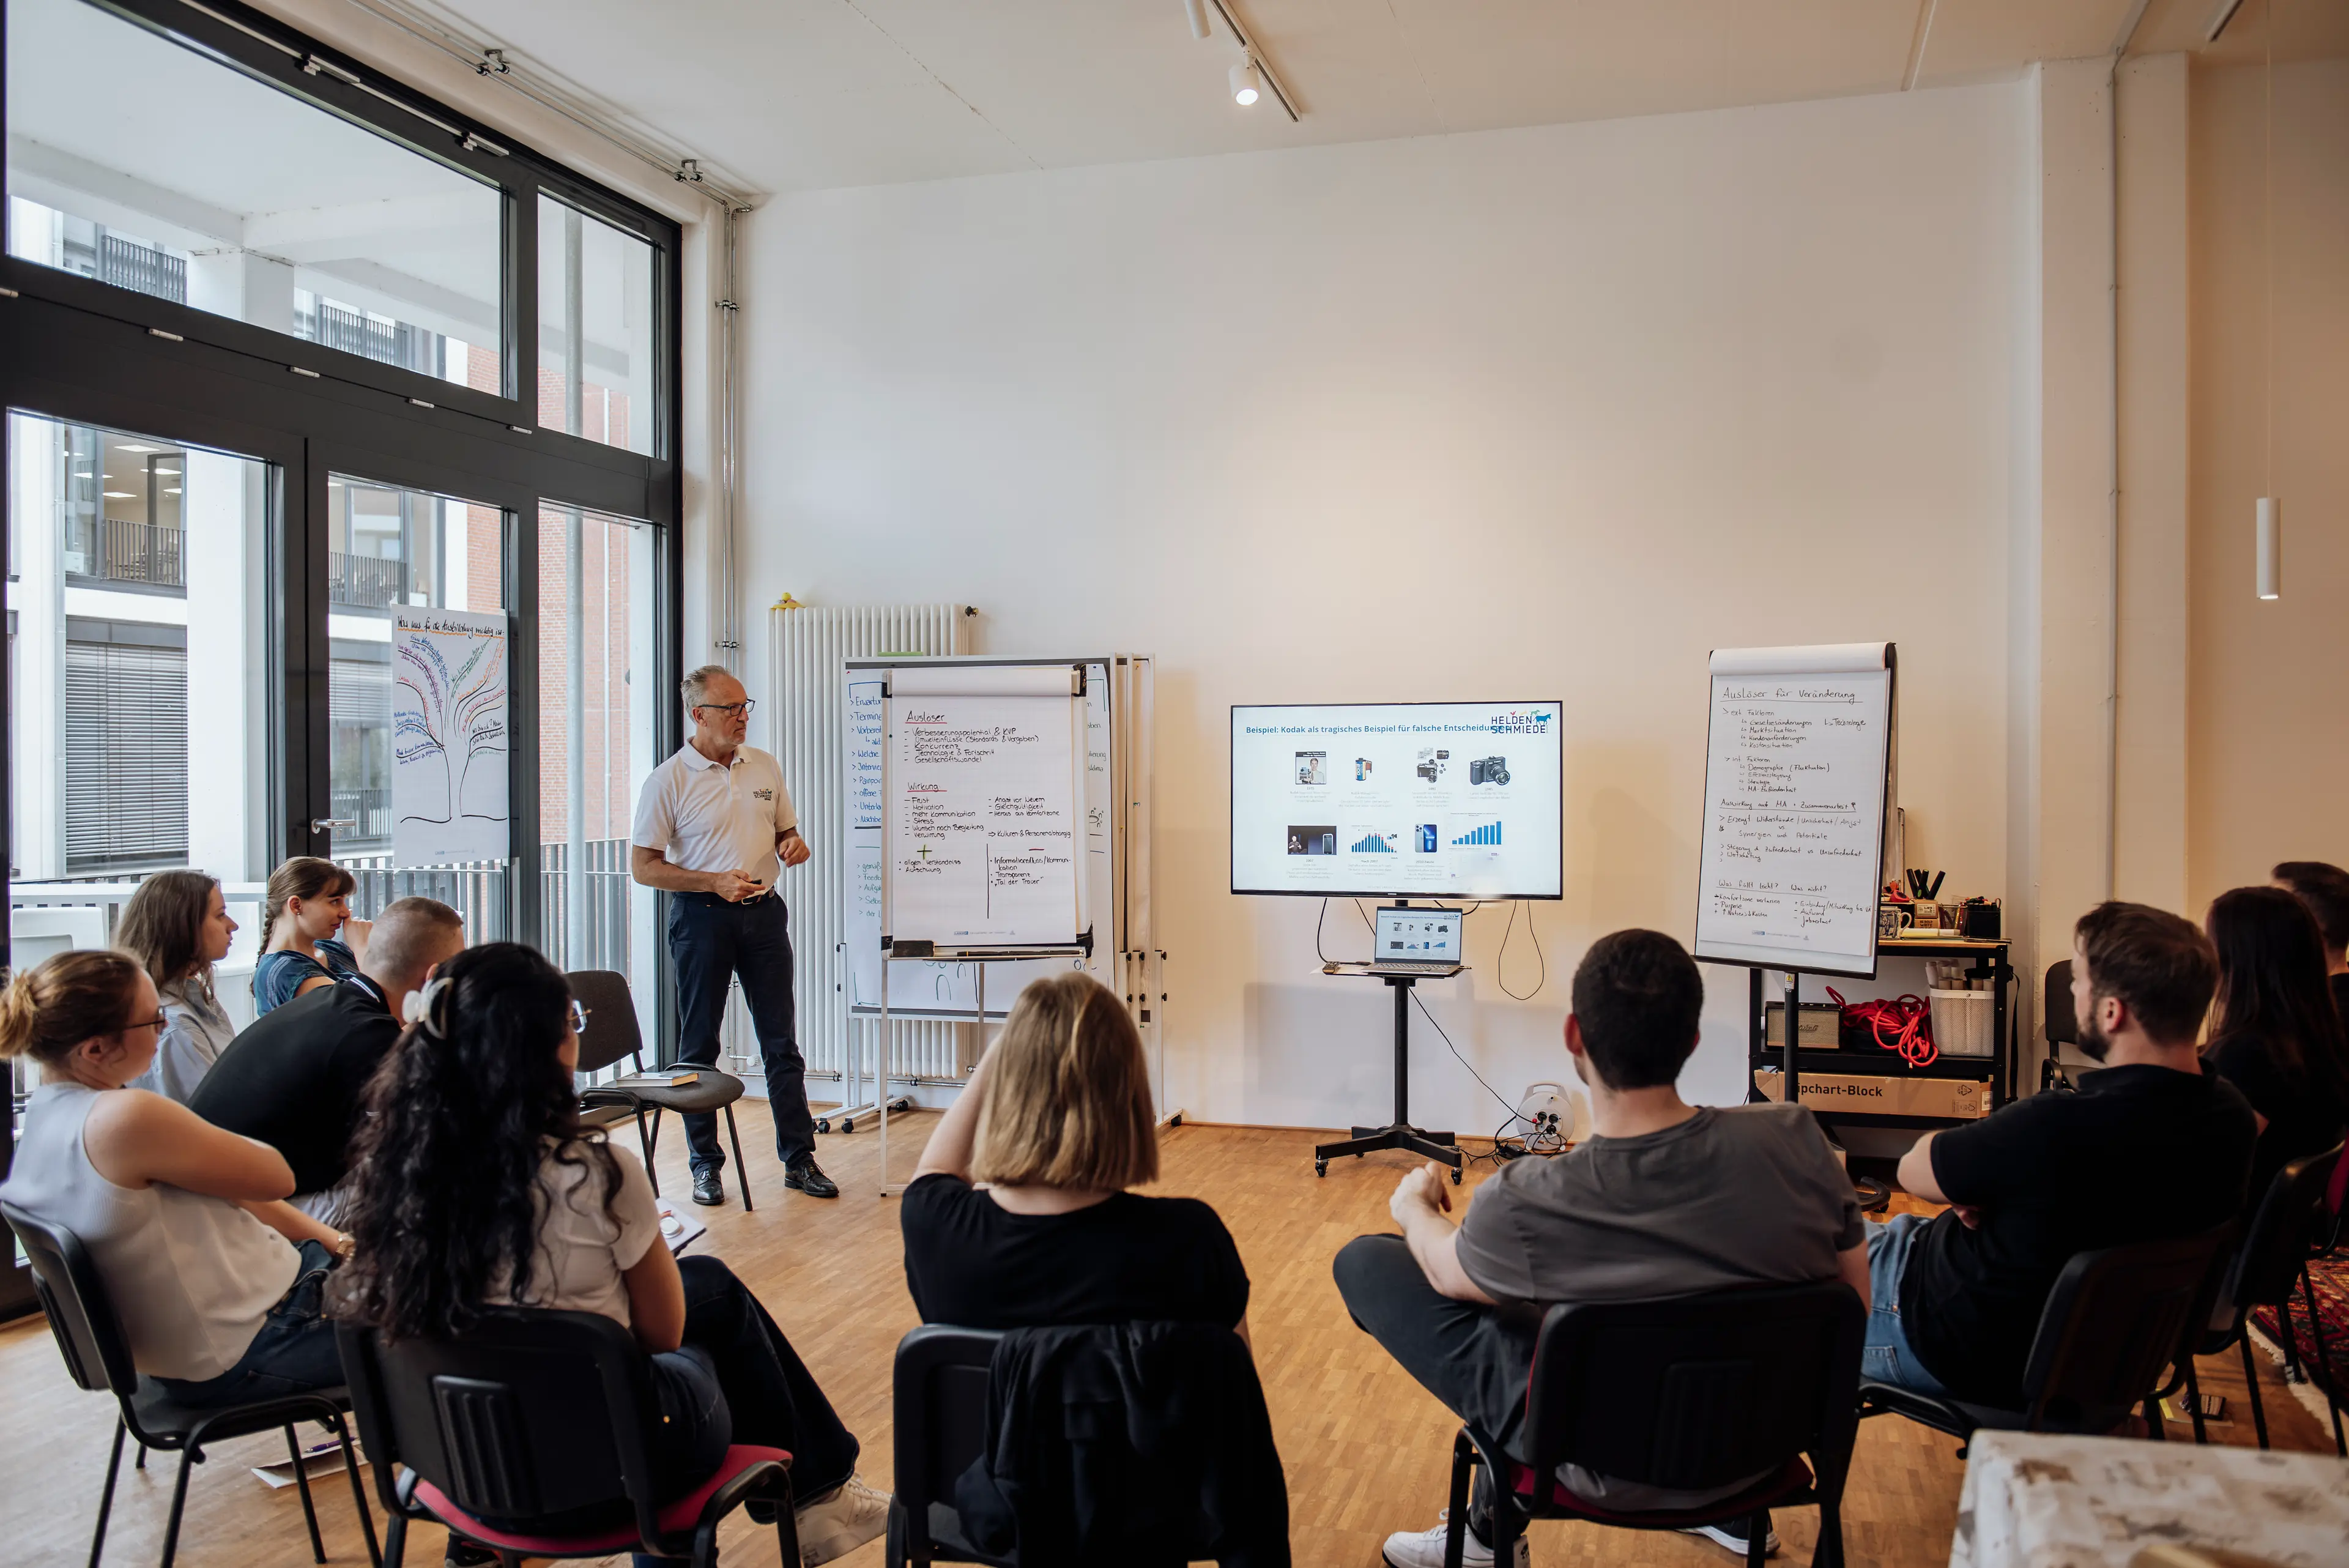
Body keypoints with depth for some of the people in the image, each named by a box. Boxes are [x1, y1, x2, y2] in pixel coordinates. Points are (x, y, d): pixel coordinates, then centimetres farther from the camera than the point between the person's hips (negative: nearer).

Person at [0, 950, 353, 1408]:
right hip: (249, 1355, -9)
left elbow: (227, 1189, 4)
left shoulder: (43, 1111, 2)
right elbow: (277, 1178, -18)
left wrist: (328, 1238, 3)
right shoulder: (124, 1117, -30)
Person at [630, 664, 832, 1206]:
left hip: (763, 912, 4)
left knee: (781, 1041, 6)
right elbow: (643, 866, -7)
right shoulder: (669, 780, -7)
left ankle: (799, 1159, 13)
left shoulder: (765, 766, 7)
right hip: (702, 917, -3)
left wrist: (794, 845, -6)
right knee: (699, 1045, 6)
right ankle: (706, 1164, 18)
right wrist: (716, 882, -17)